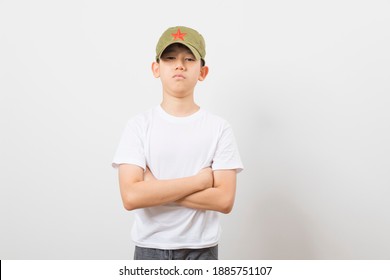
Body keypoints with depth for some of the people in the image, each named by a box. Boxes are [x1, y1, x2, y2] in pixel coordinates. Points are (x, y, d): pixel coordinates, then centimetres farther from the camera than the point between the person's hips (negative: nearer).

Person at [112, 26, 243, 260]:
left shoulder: (219, 128, -5)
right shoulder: (139, 126, -6)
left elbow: (224, 200, -13)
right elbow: (131, 196, -16)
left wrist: (155, 188, -15)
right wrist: (200, 180, -16)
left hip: (201, 250, 0)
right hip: (150, 249, 0)